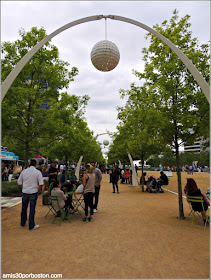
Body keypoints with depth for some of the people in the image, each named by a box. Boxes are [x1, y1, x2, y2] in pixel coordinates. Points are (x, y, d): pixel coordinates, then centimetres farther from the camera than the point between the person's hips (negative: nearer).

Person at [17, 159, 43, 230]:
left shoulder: (24, 171, 1)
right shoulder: (38, 172, -9)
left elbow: (19, 182, 7)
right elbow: (41, 184, -13)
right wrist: (37, 189, 2)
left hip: (25, 192, 4)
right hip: (33, 192, -4)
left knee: (24, 208, 20)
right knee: (32, 209, 4)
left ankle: (22, 223, 36)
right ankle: (31, 226, 13)